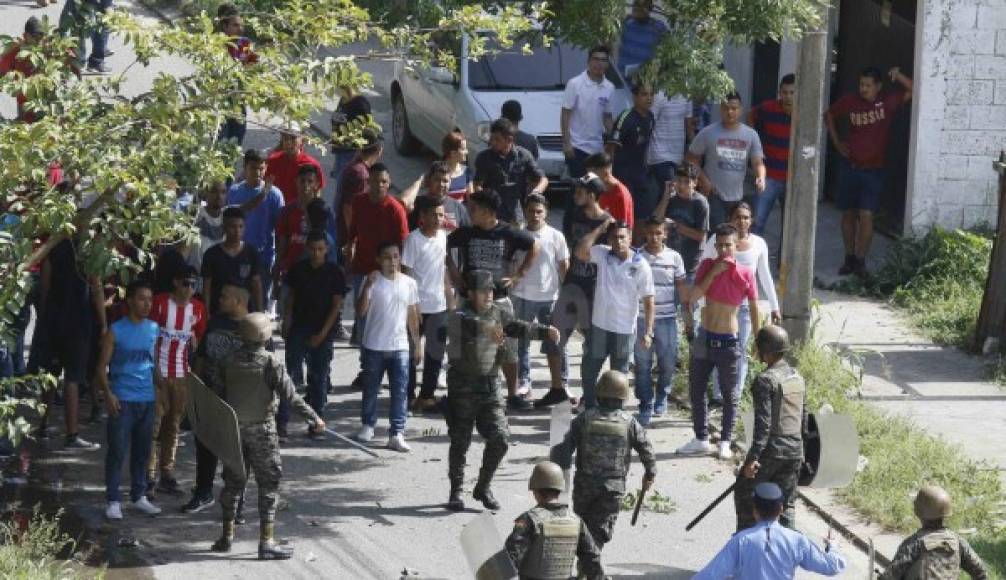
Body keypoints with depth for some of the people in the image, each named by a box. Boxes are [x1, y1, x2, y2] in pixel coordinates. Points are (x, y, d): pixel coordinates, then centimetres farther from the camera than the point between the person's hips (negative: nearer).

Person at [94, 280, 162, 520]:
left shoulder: (154, 329, 9)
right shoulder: (116, 331, -4)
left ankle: (138, 496, 22)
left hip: (147, 399, 4)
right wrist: (108, 393, -18)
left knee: (142, 451, 11)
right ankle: (113, 501, 2)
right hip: (122, 400, -4)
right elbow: (102, 366, -4)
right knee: (117, 451, -3)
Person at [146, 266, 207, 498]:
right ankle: (149, 475, -4)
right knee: (154, 424, -6)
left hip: (182, 374, 4)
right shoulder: (160, 303, -6)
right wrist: (154, 370, -9)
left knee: (173, 425, 8)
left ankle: (167, 474, 15)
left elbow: (199, 340, 15)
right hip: (159, 373, -4)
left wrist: (195, 342, -7)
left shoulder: (198, 308, 5)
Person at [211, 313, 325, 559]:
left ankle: (227, 536, 22)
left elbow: (220, 395, 4)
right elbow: (290, 396, -16)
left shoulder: (229, 362, -1)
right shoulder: (270, 362, -14)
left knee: (233, 481, 16)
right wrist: (314, 418, -7)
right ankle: (266, 542, -1)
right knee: (268, 484, 2)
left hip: (233, 428, 4)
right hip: (262, 429, -4)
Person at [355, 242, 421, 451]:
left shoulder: (409, 283, 3)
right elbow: (361, 312, -14)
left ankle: (396, 434, -3)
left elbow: (412, 316, 10)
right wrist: (367, 287, -26)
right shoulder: (372, 281, -6)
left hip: (400, 347, 1)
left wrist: (418, 344, 10)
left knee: (400, 391, -4)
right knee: (371, 388, 13)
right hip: (374, 346, -1)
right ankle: (368, 425, 31)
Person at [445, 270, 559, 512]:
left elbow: (519, 327, -4)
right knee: (460, 442, 3)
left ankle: (483, 488, 16)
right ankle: (456, 492, 19)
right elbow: (466, 324, -33)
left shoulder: (498, 314, 7)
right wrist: (485, 327, -54)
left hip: (490, 387, 4)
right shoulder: (459, 316, -10)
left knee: (500, 439, -3)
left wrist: (546, 331, -22)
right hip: (463, 389, -4)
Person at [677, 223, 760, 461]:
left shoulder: (745, 274, -10)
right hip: (704, 338, 4)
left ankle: (725, 442, 18)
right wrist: (713, 273, -19)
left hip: (729, 342, -4)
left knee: (729, 395, 5)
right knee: (696, 390, 11)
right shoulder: (707, 265, -3)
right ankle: (701, 439, 24)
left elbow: (754, 309, -3)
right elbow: (692, 297, -12)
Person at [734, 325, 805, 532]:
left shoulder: (766, 380, -15)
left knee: (744, 493, 10)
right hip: (795, 449, 7)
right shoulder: (798, 377, 9)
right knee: (787, 503, 11)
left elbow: (763, 423, -20)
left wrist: (753, 457, -20)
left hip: (771, 449, -7)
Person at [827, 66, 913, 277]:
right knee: (848, 213, 8)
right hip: (849, 167, 2)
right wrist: (837, 142, 9)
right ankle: (849, 258, 18)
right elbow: (830, 116, 16)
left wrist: (898, 76, -26)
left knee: (866, 215, -10)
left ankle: (861, 261, -6)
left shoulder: (888, 101, -6)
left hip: (873, 170, -2)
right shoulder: (850, 101, -1)